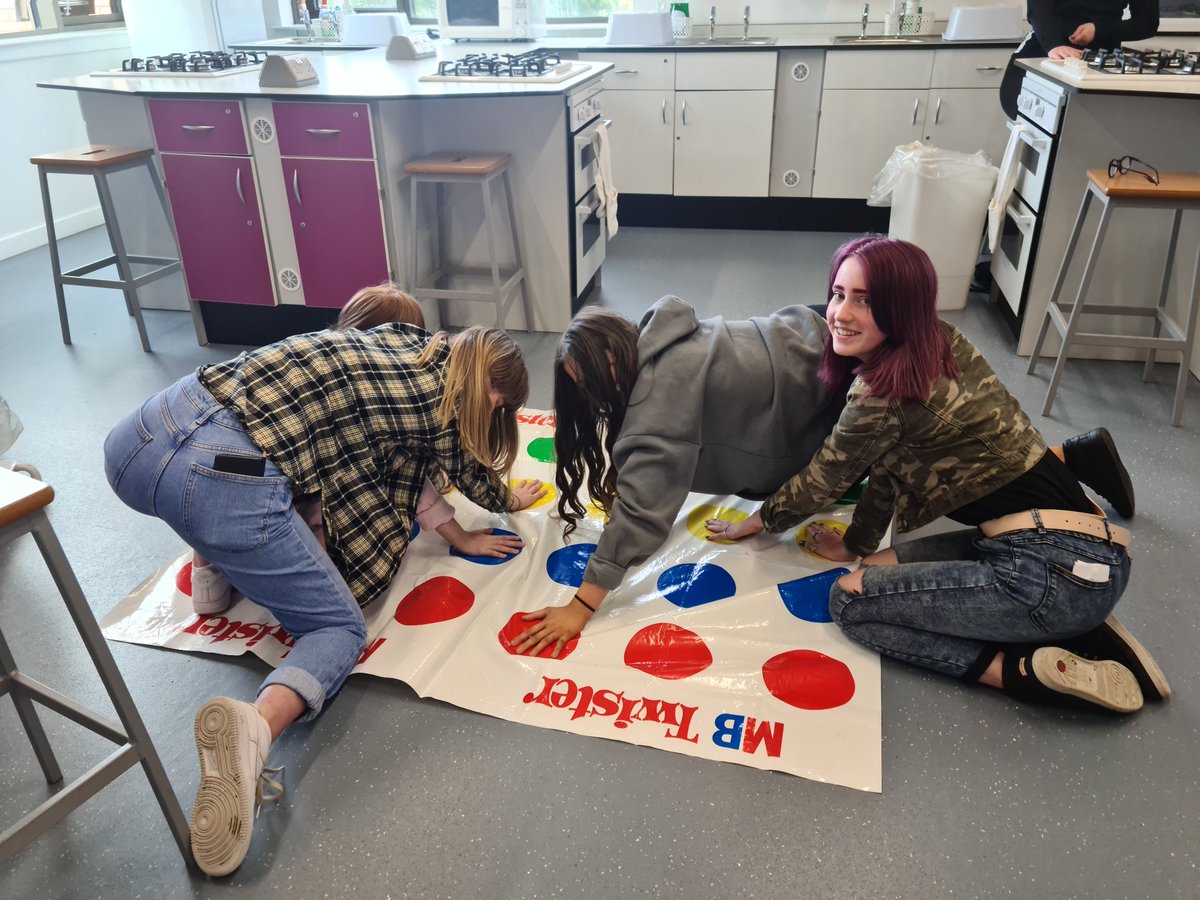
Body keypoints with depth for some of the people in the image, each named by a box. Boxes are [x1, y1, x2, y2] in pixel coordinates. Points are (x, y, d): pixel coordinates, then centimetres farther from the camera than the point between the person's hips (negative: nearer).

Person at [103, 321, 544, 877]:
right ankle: (254, 725, -19)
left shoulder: (400, 339, 23)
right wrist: (514, 501, 49)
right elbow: (477, 482, 27)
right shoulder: (444, 402, 6)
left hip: (138, 437, 9)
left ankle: (216, 564, 29)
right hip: (222, 481, -8)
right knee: (341, 628, 9)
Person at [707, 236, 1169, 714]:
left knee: (851, 598, -3)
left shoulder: (882, 396, -16)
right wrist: (856, 546, 25)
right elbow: (890, 464, 17)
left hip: (1055, 572, -9)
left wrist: (751, 525, 17)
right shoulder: (940, 342, 8)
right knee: (885, 568, 18)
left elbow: (822, 480, 0)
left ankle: (1028, 670, -8)